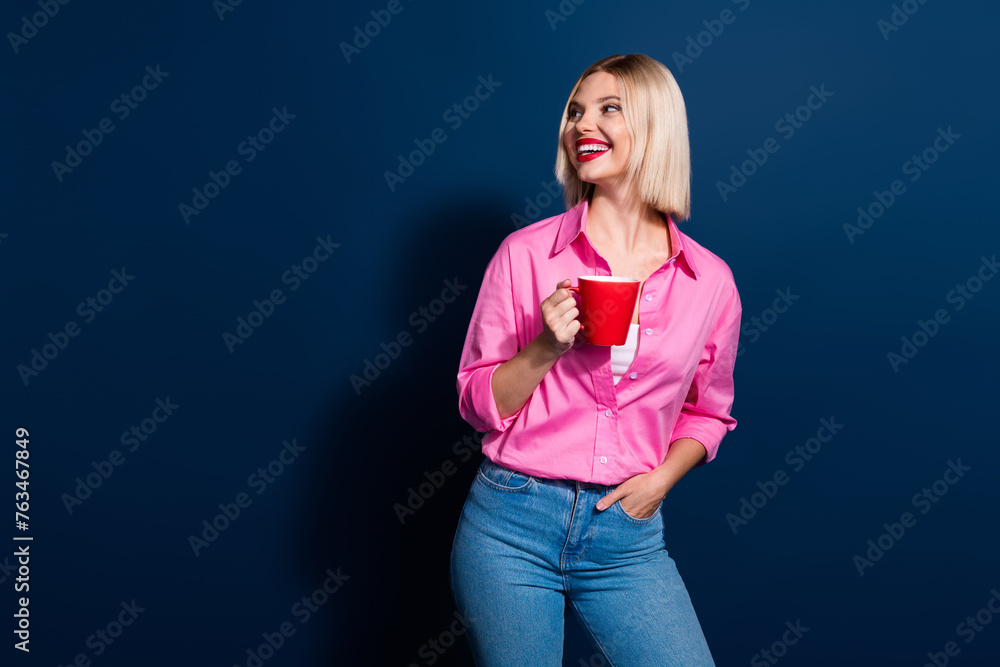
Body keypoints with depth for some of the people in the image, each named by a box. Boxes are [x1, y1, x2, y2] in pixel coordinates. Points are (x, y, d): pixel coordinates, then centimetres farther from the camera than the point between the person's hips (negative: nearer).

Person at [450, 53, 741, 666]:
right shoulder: (526, 253, -4)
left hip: (629, 537, 2)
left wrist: (662, 477, -4)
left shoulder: (711, 281, 0)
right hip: (512, 524, -1)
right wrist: (547, 348, -18)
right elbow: (477, 404, -2)